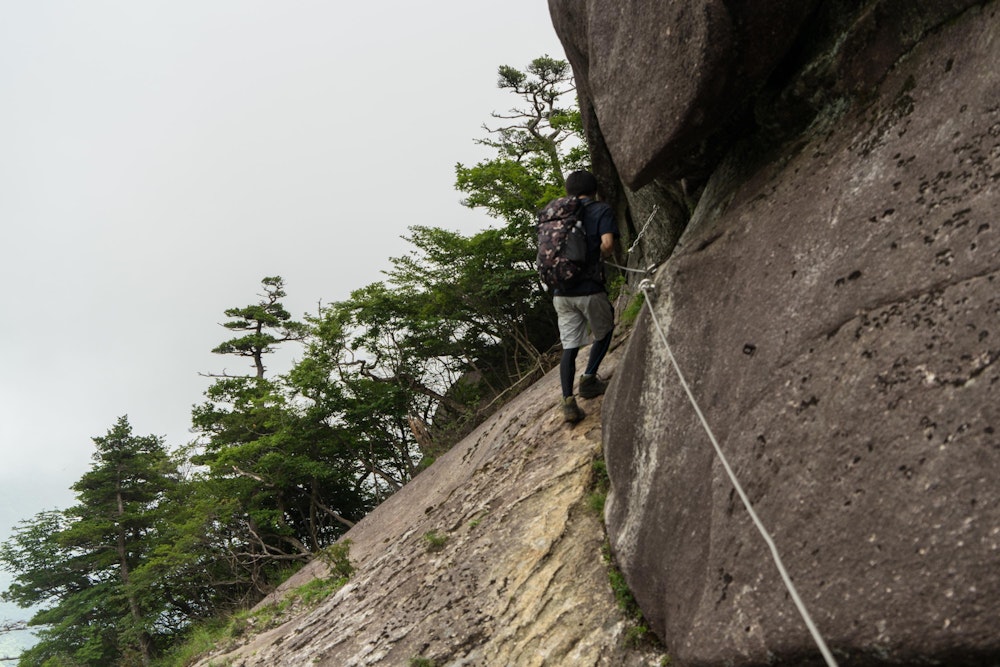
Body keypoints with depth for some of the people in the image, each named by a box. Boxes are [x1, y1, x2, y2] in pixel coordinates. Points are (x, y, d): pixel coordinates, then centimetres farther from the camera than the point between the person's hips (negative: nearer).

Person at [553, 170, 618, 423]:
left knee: (569, 347, 6)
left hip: (561, 291, 4)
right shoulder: (601, 210, 0)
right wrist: (597, 258, 4)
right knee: (604, 332, 22)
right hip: (589, 288, -4)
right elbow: (607, 243, -15)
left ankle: (568, 400, -4)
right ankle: (589, 379, 15)